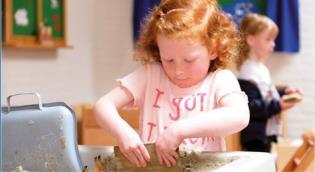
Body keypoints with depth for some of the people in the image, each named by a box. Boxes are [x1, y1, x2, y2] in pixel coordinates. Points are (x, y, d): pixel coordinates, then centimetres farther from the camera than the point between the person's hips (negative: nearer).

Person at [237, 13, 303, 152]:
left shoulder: (261, 68, 13)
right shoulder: (248, 73, -19)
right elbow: (249, 107, -26)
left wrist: (284, 92, 11)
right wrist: (278, 105, -26)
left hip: (265, 134, 11)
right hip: (255, 137, -11)